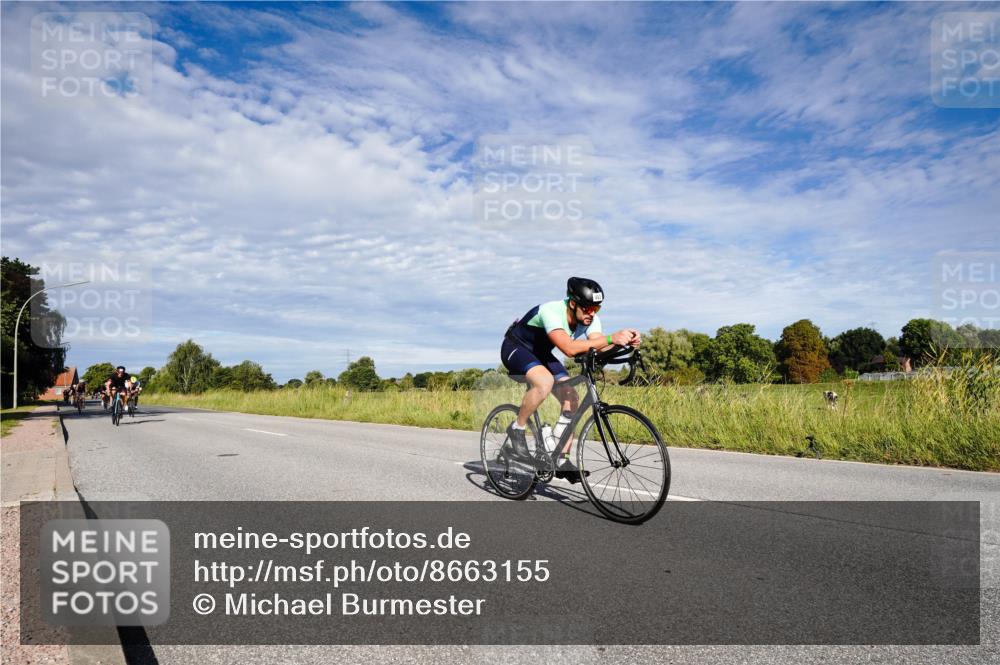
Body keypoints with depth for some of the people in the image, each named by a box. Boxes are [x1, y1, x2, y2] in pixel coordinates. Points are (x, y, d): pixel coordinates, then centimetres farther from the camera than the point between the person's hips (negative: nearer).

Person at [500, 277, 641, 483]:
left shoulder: (590, 319, -14)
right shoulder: (551, 311, -36)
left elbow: (600, 350, -27)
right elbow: (569, 348, -49)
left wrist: (625, 341, -46)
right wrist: (611, 338, -54)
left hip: (541, 354, 7)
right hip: (515, 348, -7)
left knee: (572, 399, -9)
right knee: (545, 381, -37)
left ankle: (562, 460, 0)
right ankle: (516, 429, -14)